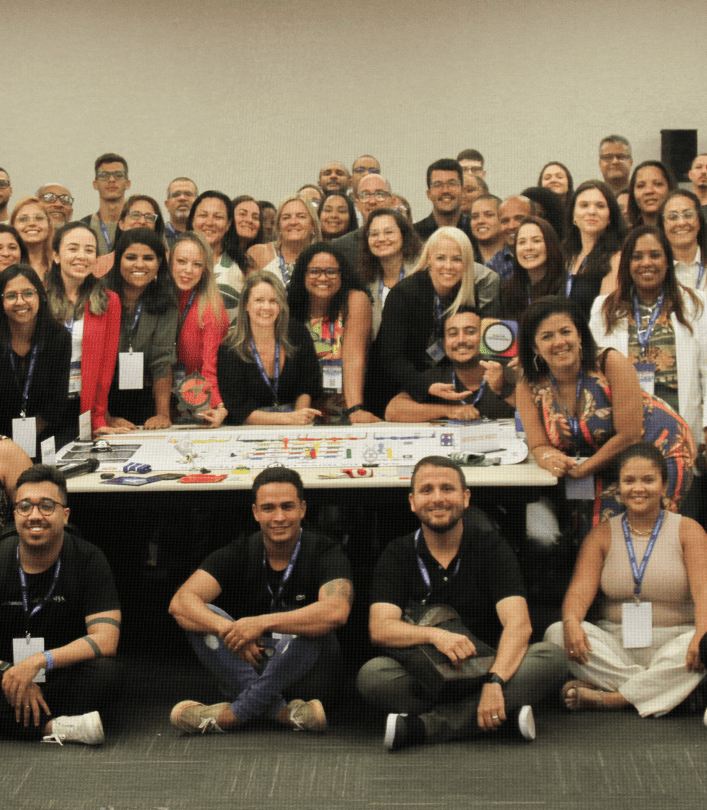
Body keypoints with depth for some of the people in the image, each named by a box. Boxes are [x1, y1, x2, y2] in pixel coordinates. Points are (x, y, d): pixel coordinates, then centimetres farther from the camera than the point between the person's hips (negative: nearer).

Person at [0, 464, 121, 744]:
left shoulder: (88, 559, -7)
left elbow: (105, 640, -19)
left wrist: (38, 662, -30)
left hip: (65, 680, -1)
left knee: (105, 672, -33)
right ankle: (60, 727, -31)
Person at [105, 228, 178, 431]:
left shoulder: (165, 302, 1)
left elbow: (163, 360, -5)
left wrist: (163, 414, -15)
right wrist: (105, 417, -19)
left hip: (146, 399, 2)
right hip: (102, 398, -2)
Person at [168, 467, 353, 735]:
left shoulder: (325, 553, -9)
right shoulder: (238, 554, -1)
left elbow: (336, 612, -31)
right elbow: (180, 602, -15)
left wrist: (263, 623, -38)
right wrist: (227, 629, -34)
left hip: (306, 673, -3)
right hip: (248, 666, 3)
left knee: (312, 631, -34)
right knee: (203, 616, -21)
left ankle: (233, 713, -26)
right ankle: (283, 712, -31)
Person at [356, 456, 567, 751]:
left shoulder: (491, 546, 0)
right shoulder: (397, 554, 3)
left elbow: (518, 624, -13)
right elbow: (380, 629, -10)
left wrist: (494, 682, -31)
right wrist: (435, 635, -30)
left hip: (483, 669, 1)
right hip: (423, 678, 0)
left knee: (551, 657, -27)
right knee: (372, 675, -30)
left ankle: (422, 726, -32)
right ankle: (505, 711, -29)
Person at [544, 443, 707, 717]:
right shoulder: (602, 535, 9)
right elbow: (581, 588, -4)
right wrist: (571, 622, -28)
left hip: (672, 643, -2)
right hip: (616, 647, 2)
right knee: (556, 633, -23)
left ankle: (607, 698, -30)